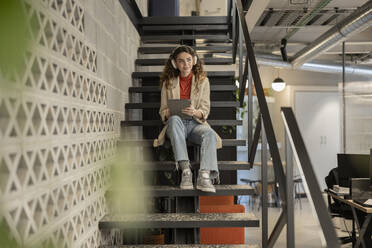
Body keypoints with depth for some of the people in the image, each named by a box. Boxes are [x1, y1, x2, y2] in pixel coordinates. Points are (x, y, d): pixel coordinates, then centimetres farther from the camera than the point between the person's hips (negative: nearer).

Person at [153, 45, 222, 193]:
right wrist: (168, 113, -15)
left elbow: (205, 110, 4)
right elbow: (162, 111, 10)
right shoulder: (168, 83, 12)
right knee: (175, 120, -38)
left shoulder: (202, 81, 11)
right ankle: (185, 170, -46)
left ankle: (205, 175, -52)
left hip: (195, 123, 1)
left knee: (210, 134, -34)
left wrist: (195, 112, -20)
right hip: (175, 124, 0)